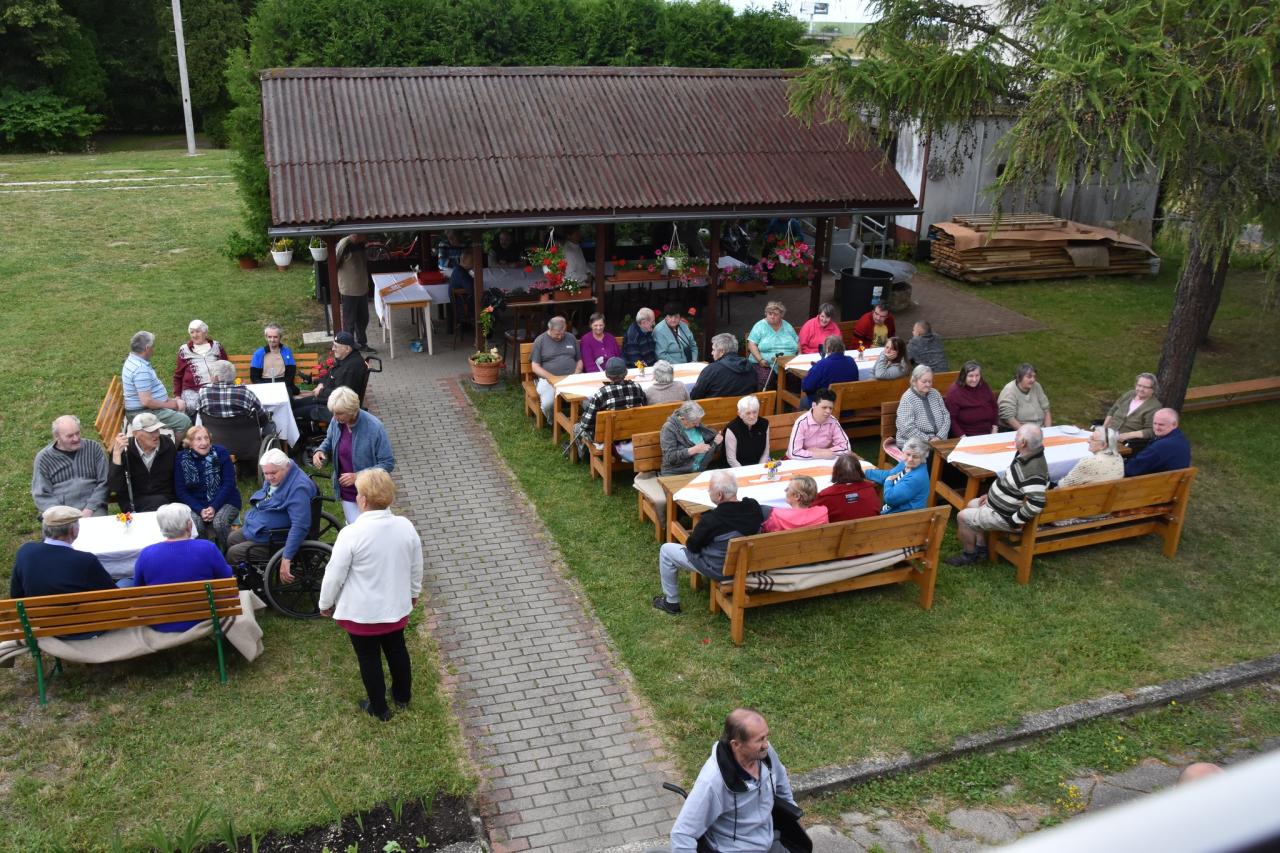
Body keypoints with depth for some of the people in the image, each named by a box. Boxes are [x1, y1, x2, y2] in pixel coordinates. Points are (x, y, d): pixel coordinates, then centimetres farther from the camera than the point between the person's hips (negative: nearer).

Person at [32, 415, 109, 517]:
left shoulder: (93, 448, 9)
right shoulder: (43, 458, 6)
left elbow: (104, 482, 6)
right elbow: (41, 496, 3)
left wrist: (90, 509, -8)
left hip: (92, 509, 0)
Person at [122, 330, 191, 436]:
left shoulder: (133, 360, 8)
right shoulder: (141, 370, -26)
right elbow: (146, 402, -29)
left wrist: (170, 401, 11)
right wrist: (171, 405, -16)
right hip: (142, 413, -11)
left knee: (182, 408, 20)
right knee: (184, 421, -19)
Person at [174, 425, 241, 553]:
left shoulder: (220, 452, -7)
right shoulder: (181, 458, -3)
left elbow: (229, 483, -8)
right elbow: (180, 490, -3)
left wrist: (214, 507, -18)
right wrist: (200, 510, -16)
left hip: (225, 501, -1)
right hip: (196, 504, 1)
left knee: (219, 522, -31)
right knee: (195, 524, -30)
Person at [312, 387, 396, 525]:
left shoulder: (374, 428, -25)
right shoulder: (336, 421, -11)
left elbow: (388, 463, -20)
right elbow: (329, 441, 11)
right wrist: (320, 451, -11)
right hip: (347, 491, 3)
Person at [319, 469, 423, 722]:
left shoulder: (351, 534, -26)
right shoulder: (406, 527, -12)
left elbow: (334, 575, -16)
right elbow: (416, 568, 1)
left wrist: (326, 603, 2)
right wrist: (413, 593, 20)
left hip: (361, 613, -4)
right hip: (397, 607, 4)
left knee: (369, 658, 16)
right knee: (397, 649, 25)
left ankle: (379, 708, 34)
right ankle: (403, 696, 45)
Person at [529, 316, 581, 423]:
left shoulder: (571, 338, 14)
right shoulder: (540, 341, 3)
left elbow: (579, 360, 20)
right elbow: (535, 367, -1)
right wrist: (552, 378, -16)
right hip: (549, 379, -2)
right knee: (548, 403, -34)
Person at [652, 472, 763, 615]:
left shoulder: (711, 520, -31)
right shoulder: (754, 506, -16)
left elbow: (691, 546, -14)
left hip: (720, 570, -6)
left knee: (666, 550, 10)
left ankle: (671, 602, 23)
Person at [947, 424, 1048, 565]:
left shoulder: (1033, 471, -36)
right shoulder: (1026, 456, -4)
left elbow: (1036, 504, -41)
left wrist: (1013, 521, -29)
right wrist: (991, 494, 12)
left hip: (1003, 516, -10)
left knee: (962, 517, -4)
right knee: (971, 505, 25)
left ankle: (969, 555, 17)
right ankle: (981, 547, 29)